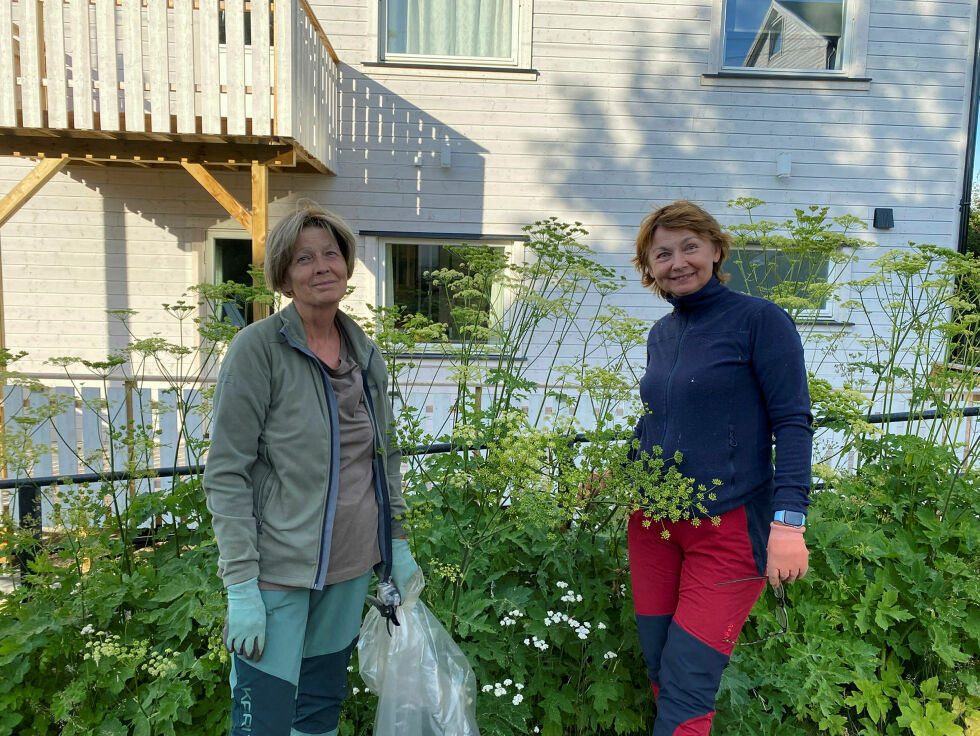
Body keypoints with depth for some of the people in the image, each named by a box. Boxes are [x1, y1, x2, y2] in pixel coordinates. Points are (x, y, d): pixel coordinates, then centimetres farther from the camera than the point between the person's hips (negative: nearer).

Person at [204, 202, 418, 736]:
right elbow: (226, 474, -13)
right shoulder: (258, 347, -11)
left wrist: (397, 544, 11)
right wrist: (240, 585, -16)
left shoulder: (366, 353, 6)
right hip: (279, 572, -5)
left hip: (351, 570, 6)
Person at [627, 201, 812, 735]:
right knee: (659, 671, 14)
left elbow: (793, 423, -12)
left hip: (728, 529, -6)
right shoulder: (660, 334, 10)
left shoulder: (758, 320, -8)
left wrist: (788, 521, -20)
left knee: (686, 691, -3)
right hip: (652, 523, 6)